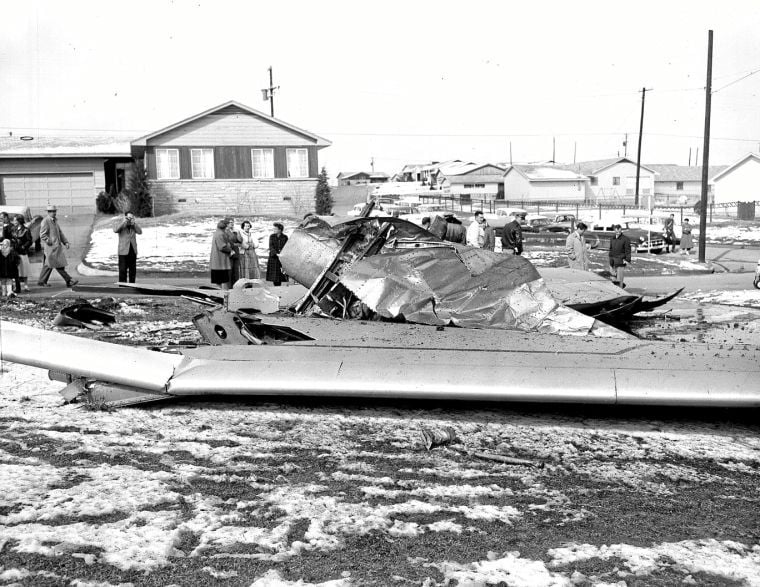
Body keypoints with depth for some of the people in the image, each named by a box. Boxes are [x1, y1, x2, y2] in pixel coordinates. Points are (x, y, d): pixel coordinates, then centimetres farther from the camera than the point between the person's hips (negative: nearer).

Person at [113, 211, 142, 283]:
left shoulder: (133, 226, 11)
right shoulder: (121, 226, 1)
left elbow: (140, 232, -6)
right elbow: (115, 230, -20)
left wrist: (134, 223, -14)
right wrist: (123, 222, -22)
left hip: (133, 251, 4)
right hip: (123, 252, -4)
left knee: (133, 270, 7)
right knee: (123, 271, -5)